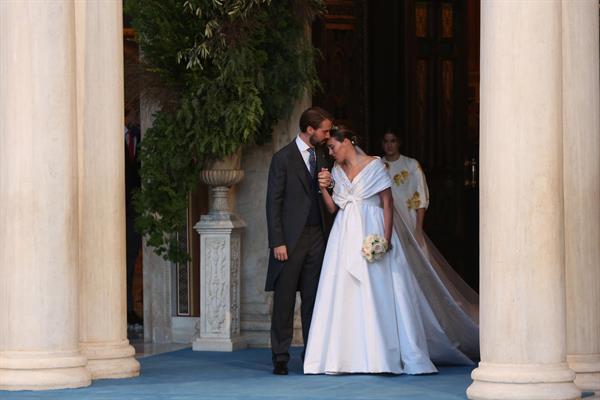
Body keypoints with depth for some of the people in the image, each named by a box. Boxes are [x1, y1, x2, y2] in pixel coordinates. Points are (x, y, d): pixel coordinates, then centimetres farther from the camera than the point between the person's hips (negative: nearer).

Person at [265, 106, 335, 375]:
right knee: (284, 300, -1)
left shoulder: (322, 157, 14)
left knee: (313, 298, 6)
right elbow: (274, 203, -7)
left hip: (317, 237, 5)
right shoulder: (283, 158, -4)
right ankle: (280, 358, 3)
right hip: (291, 239, -5)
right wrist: (277, 242, -12)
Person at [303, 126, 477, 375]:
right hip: (345, 237, 5)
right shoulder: (337, 171, 13)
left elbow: (387, 203, -6)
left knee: (377, 293, -5)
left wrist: (386, 238, -13)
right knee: (344, 294, -1)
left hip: (371, 235, -5)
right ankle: (347, 356, 2)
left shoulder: (374, 166, -3)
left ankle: (382, 355, 0)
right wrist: (323, 188, -4)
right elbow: (333, 208, 12)